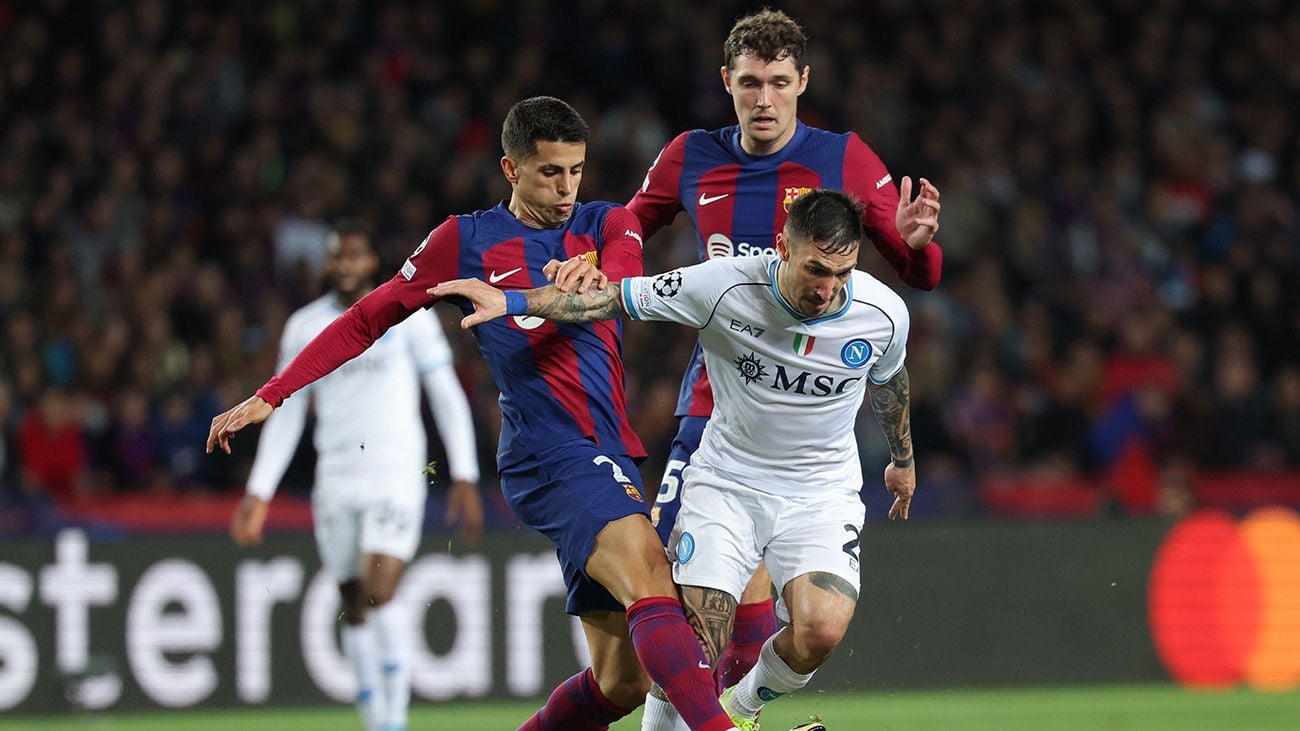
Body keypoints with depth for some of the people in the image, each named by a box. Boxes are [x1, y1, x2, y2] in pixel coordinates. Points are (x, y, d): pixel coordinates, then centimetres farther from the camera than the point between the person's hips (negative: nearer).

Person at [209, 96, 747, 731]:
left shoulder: (607, 226, 15)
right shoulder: (467, 240, 8)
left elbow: (624, 283, -8)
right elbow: (367, 320, 15)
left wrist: (589, 276, -33)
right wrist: (268, 397, 10)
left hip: (611, 454, 5)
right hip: (548, 451, -5)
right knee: (647, 569, -31)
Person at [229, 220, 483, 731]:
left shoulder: (408, 314, 1)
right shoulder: (304, 326, 10)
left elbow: (447, 396, 4)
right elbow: (285, 414, 14)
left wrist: (465, 477, -2)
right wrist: (258, 494, 9)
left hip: (396, 476, -4)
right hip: (335, 482, 4)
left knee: (380, 594, -19)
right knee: (354, 608, 5)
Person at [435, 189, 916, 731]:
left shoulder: (884, 314, -14)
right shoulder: (723, 286, -21)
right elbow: (614, 299, -12)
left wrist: (903, 460, 27)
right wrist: (511, 300, -22)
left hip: (822, 492, 1)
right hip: (725, 481, -1)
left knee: (820, 631, -23)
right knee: (695, 650, -16)